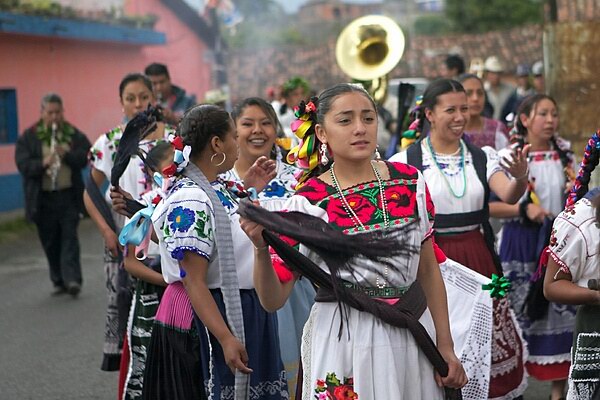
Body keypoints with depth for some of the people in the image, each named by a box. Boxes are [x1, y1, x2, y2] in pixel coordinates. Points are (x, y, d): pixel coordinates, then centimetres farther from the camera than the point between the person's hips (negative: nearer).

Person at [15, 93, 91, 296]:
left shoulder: (75, 135, 6)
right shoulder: (29, 137, 2)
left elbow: (86, 157, -3)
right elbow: (22, 164, -8)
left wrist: (67, 155, -19)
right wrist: (42, 164, -25)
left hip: (69, 196, -1)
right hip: (42, 198, 1)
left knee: (69, 237, -7)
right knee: (50, 241, 7)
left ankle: (72, 278, -11)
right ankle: (59, 281, 18)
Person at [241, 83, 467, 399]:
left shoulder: (409, 182, 0)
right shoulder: (308, 202, -10)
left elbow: (428, 269, 9)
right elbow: (273, 299, -10)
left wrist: (445, 346, 7)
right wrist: (261, 249, -28)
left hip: (413, 334, 4)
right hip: (344, 338, -3)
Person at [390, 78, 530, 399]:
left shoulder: (482, 157, 4)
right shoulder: (406, 161, -5)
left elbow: (509, 196, -12)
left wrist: (521, 177, -32)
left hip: (477, 260, 3)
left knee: (488, 345, 8)